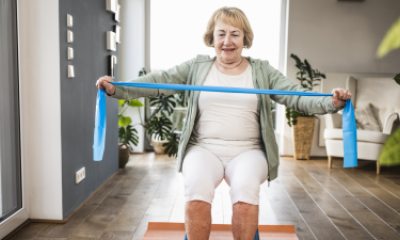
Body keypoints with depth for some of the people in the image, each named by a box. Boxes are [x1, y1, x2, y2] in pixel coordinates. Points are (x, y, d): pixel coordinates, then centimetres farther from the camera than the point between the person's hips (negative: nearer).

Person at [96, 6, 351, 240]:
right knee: (197, 189, -30)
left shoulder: (263, 71, 10)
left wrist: (331, 103, -19)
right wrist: (116, 88, -14)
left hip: (248, 151, 0)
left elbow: (297, 97, 1)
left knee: (246, 190, -31)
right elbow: (158, 81, 1)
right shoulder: (196, 67, 11)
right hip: (204, 149, 0)